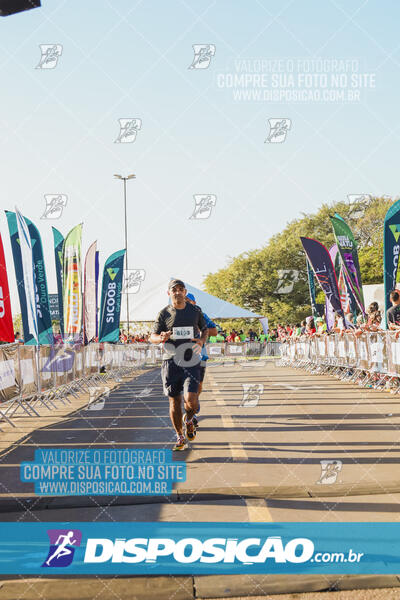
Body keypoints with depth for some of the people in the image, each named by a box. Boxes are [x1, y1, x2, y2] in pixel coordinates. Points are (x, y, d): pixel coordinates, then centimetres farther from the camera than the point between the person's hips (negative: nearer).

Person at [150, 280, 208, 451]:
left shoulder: (195, 311, 7)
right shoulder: (164, 313, 3)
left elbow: (205, 329, 21)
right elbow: (152, 337, 4)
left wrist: (202, 340, -1)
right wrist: (161, 338, -19)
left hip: (191, 361, 0)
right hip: (171, 361, 0)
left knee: (191, 399, -14)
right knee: (174, 401, 5)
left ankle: (188, 420, 22)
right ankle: (180, 437, 22)